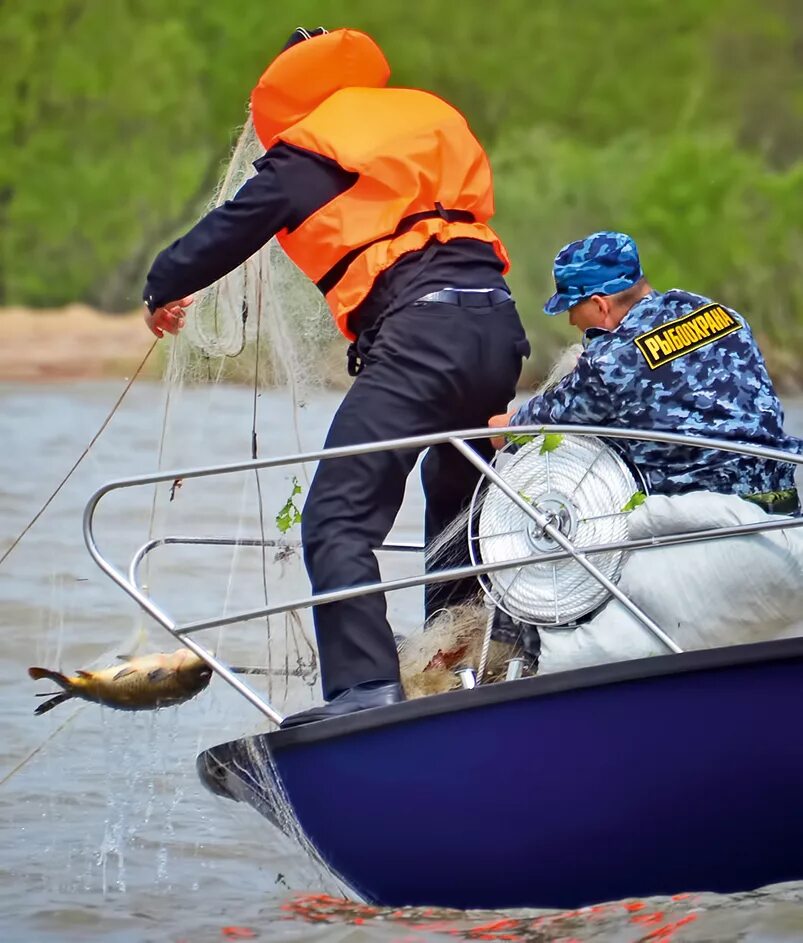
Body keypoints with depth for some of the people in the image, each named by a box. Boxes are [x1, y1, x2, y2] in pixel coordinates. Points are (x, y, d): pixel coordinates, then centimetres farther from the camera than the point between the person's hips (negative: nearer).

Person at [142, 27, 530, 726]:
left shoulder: (309, 150, 8)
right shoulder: (436, 117, 25)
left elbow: (229, 232, 16)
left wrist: (163, 291, 35)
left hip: (419, 331, -7)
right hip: (498, 321, 7)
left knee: (338, 518, -12)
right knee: (457, 508, 26)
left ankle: (366, 685, -27)